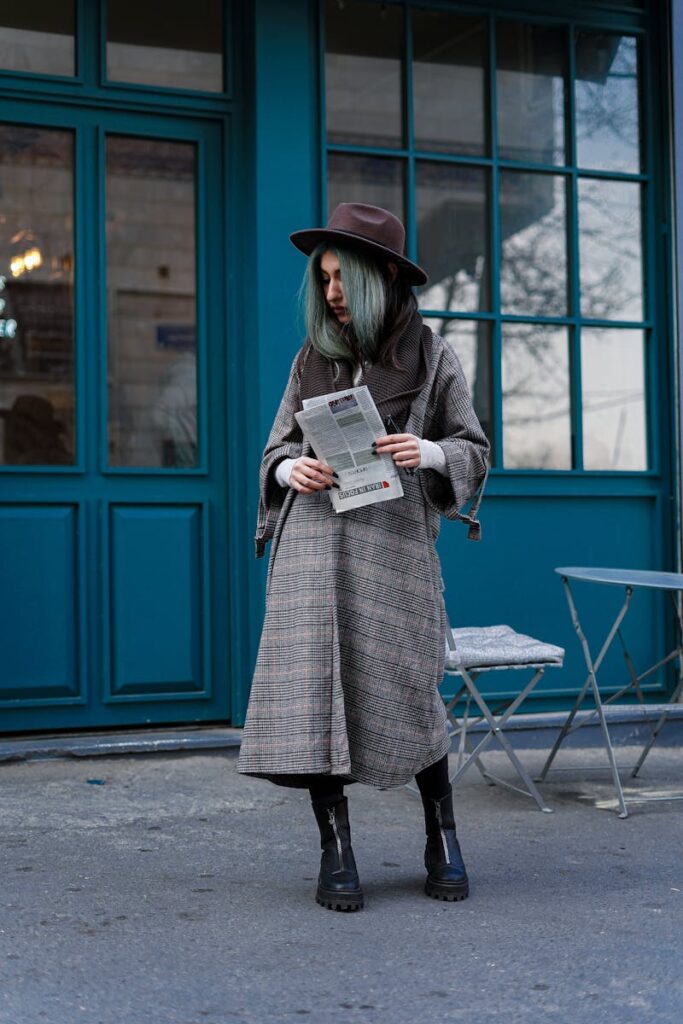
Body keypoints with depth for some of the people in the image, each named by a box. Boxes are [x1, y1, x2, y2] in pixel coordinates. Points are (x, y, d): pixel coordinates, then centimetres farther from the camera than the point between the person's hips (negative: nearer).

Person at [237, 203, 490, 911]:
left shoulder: (429, 355, 7)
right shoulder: (311, 359, 13)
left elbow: (475, 449, 8)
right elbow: (277, 447, 17)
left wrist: (427, 452, -13)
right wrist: (291, 468, -6)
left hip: (393, 541, -2)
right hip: (314, 541, 2)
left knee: (406, 691, -1)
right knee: (316, 688, -5)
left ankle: (442, 839, 20)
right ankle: (335, 853, 5)